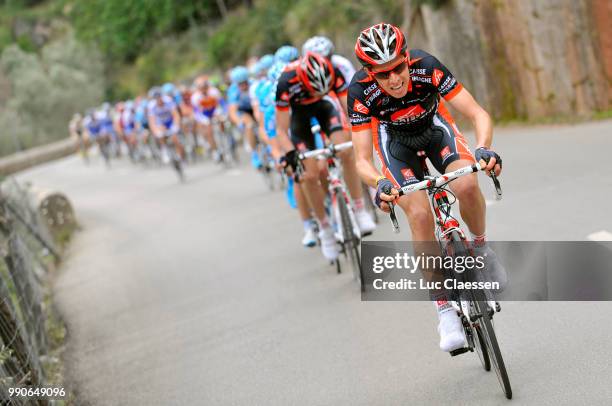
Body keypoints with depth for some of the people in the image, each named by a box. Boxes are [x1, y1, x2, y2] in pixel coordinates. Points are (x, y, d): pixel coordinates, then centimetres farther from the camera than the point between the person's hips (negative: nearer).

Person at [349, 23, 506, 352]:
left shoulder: (427, 67, -33)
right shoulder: (360, 92, -32)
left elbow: (478, 115, -30)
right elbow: (362, 160, -29)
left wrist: (483, 149, -50)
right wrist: (379, 184, -50)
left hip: (435, 127, 0)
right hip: (394, 140, 0)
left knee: (467, 186, -30)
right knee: (420, 214, -21)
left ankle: (481, 247, 2)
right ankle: (444, 309, -10)